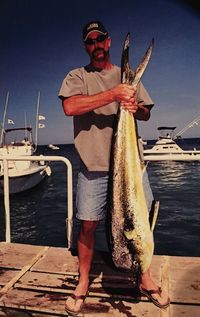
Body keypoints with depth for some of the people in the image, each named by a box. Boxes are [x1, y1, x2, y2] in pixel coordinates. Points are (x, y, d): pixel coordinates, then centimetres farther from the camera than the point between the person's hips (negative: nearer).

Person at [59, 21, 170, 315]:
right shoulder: (77, 76, 7)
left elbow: (147, 113, 16)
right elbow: (70, 106, -14)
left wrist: (134, 108, -8)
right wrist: (113, 95, -19)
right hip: (94, 165, -2)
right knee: (88, 224, 5)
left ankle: (145, 277, 32)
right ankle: (83, 282, 27)